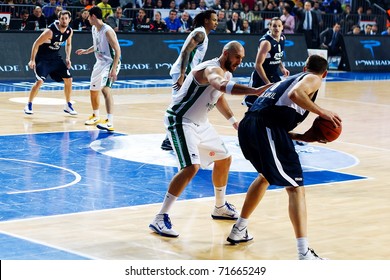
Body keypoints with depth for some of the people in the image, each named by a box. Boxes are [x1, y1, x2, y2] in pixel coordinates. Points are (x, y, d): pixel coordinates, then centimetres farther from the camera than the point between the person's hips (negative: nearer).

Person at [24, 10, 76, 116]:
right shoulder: (50, 31, -26)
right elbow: (36, 44, -19)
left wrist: (68, 58, 3)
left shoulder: (69, 31, -5)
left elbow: (68, 44, 15)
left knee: (68, 79, 3)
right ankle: (29, 105, -3)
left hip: (55, 58, 7)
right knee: (40, 81, -19)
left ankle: (68, 106, 18)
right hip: (42, 58, -6)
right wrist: (32, 60, -21)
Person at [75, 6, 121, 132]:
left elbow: (117, 50, -23)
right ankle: (96, 116, 41)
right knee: (93, 90, 18)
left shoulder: (107, 31, -22)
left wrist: (113, 69, -29)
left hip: (110, 63, -10)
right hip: (100, 63, 10)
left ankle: (110, 122, -34)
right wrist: (86, 51, 12)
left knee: (105, 89, -26)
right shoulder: (94, 29, 6)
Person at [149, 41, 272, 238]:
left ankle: (220, 208, 38)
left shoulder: (226, 73, 7)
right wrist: (255, 91, -59)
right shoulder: (212, 69, -24)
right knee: (191, 167, -24)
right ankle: (160, 219, -20)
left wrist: (232, 120, 21)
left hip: (200, 123, 10)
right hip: (180, 121, -10)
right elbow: (222, 86, -49)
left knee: (224, 159, 19)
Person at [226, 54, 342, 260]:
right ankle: (304, 254, -15)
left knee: (266, 175, 32)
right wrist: (322, 112, -7)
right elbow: (295, 94, -13)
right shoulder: (313, 80, 12)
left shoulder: (288, 79, 34)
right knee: (295, 187, -6)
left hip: (246, 126, 8)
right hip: (267, 128, -8)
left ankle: (239, 231, 40)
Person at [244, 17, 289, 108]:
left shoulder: (282, 38, 2)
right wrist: (267, 83, -23)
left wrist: (282, 68, 7)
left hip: (274, 76, 8)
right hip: (261, 77, -8)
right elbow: (258, 65, -23)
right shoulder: (266, 42, -23)